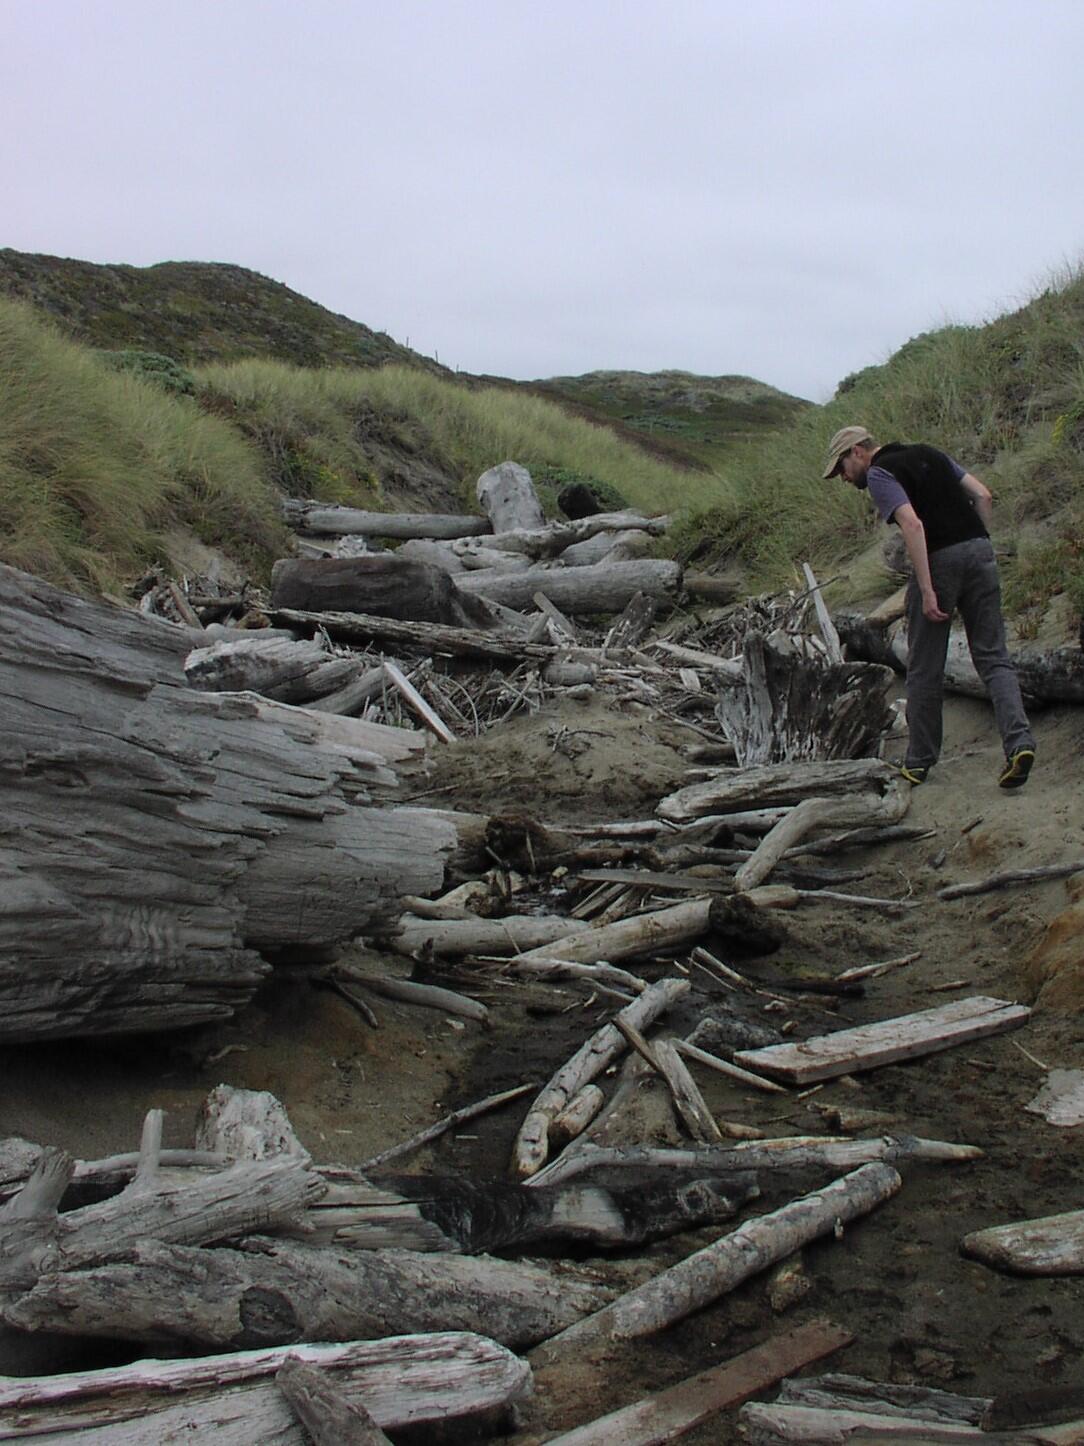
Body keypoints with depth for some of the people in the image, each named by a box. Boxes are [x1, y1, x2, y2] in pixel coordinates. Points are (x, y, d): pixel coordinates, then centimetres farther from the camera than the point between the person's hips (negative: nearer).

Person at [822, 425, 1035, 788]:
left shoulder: (878, 473, -3)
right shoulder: (928, 453, 21)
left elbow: (912, 523, -17)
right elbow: (982, 495, 16)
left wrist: (927, 590, -20)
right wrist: (980, 546, 17)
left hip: (940, 560, -6)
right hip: (980, 551, 6)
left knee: (925, 668, 7)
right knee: (993, 657, 6)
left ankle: (919, 762, 16)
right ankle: (1019, 740, -13)